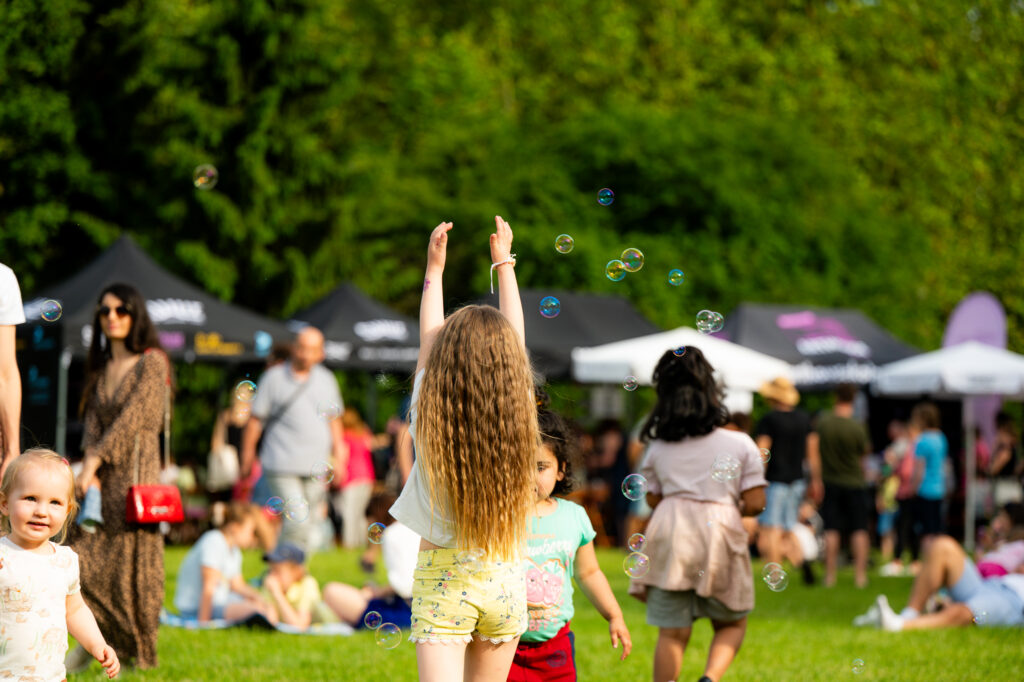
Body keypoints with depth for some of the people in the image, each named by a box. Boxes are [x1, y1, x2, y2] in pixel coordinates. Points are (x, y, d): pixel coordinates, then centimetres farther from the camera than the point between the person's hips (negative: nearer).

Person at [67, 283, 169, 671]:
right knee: (84, 559, -2)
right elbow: (93, 424, 7)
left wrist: (94, 463, -16)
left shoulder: (152, 363, -5)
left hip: (136, 472, -6)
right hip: (103, 478, 6)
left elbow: (131, 420, -13)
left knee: (131, 562, -4)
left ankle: (133, 653, 6)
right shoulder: (101, 369, 15)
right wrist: (89, 471, -9)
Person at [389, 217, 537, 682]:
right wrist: (504, 263, 24)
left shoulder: (430, 415, -11)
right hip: (504, 578, 3)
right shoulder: (517, 415, -6)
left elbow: (429, 340, 6)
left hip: (441, 578, -3)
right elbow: (514, 342, 10)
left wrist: (434, 269, 20)